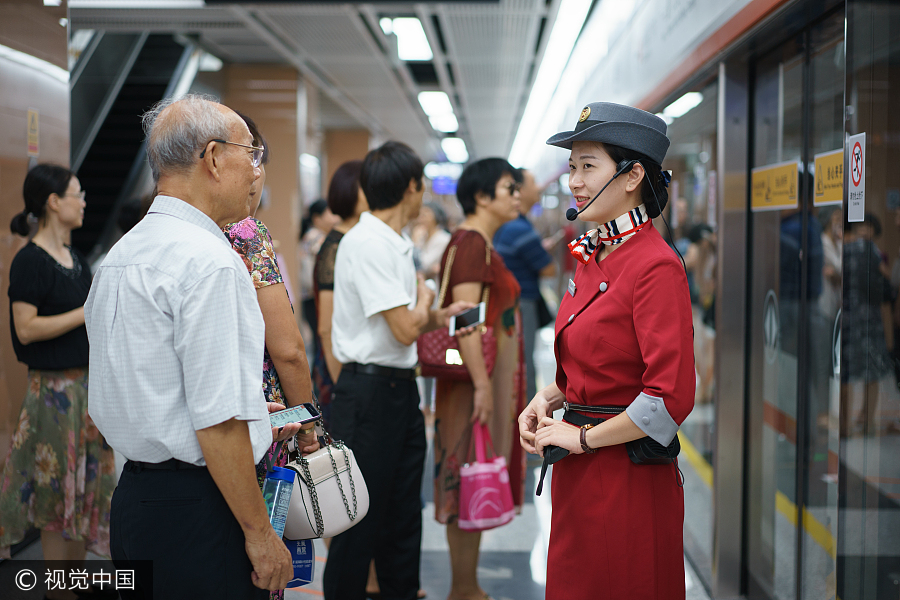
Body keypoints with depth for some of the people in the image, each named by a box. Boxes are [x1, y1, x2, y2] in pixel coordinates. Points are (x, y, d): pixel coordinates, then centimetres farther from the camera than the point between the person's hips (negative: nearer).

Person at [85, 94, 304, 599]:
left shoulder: (119, 255, 11)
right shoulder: (210, 262, -18)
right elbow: (217, 423, -22)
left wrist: (246, 418, 22)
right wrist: (259, 533, -15)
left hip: (131, 497, 9)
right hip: (197, 514, -9)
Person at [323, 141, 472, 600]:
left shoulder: (396, 243, 13)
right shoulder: (366, 243, -17)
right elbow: (405, 329, -20)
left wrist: (437, 317, 3)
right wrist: (424, 298, -1)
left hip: (400, 389, 9)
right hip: (369, 393, -9)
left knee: (403, 515, 16)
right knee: (361, 519, -1)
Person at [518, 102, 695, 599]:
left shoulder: (656, 265, -19)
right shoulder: (591, 257, 8)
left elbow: (671, 397, -24)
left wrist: (583, 437, -15)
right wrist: (545, 400, 3)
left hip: (629, 478, -8)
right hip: (579, 471, 8)